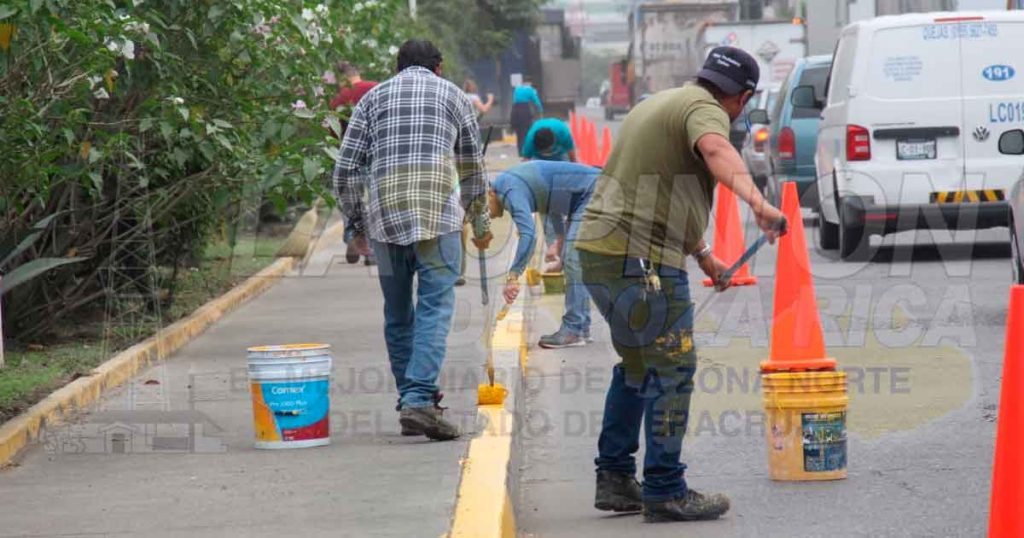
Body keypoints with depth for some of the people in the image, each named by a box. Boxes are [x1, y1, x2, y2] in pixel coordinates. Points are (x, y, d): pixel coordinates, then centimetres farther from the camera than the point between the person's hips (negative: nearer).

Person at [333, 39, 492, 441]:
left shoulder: (373, 98, 17)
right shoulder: (453, 95, 15)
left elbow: (344, 173, 11)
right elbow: (473, 170, 22)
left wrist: (357, 224, 22)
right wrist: (480, 223, 34)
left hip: (384, 217, 2)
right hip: (439, 214, -2)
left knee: (397, 314, 13)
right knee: (435, 307, -5)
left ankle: (410, 400, 16)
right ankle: (420, 400, -19)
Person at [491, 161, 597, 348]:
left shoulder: (511, 191, -21)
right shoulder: (506, 181, 12)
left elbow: (528, 234, -34)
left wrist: (513, 277, -35)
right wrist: (561, 238, 31)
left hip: (591, 192, -11)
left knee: (573, 261, -13)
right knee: (571, 261, 13)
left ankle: (573, 330, -13)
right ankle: (581, 326, 16)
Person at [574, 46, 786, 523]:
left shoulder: (662, 103, 24)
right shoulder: (706, 111, -7)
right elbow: (719, 154, -32)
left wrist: (704, 257, 42)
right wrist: (757, 203, -49)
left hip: (599, 248, 10)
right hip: (640, 257, -10)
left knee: (638, 367, 20)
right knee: (672, 370, -4)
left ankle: (615, 479, 23)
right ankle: (664, 492, -2)